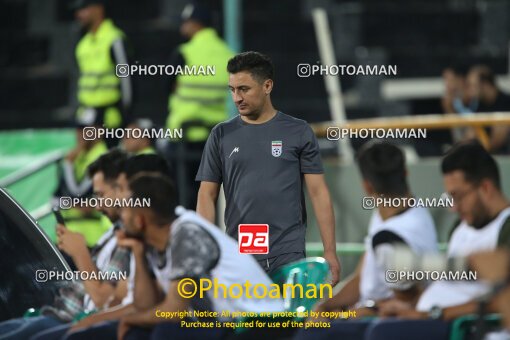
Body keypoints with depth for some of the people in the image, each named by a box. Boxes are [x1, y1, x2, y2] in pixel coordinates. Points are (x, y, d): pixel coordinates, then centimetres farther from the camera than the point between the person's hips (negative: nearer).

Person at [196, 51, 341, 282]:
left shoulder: (298, 133, 2)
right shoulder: (222, 136, 7)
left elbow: (318, 192, 0)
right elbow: (207, 196, 7)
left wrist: (330, 251, -6)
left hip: (288, 255, -2)